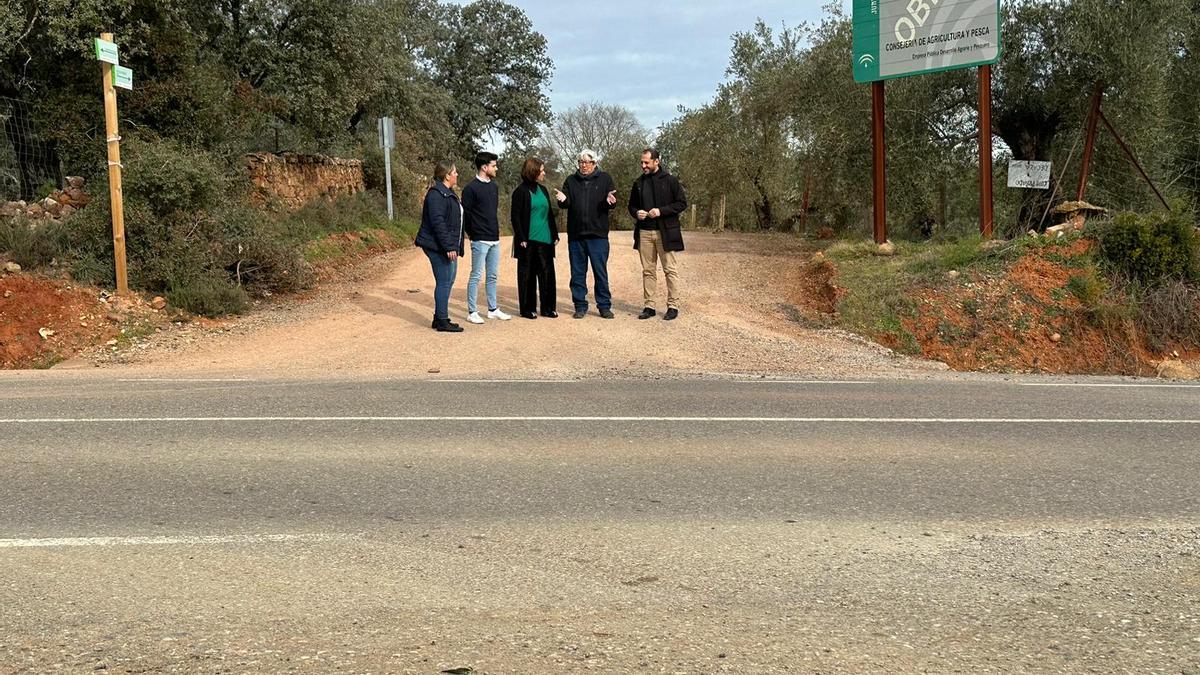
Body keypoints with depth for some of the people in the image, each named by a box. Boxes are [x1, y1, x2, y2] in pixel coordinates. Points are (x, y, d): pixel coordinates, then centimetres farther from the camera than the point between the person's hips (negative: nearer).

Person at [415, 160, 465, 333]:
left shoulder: (448, 193, 18)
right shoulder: (436, 194, -15)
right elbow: (438, 222, -22)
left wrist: (454, 246, 21)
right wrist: (448, 247, -24)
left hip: (448, 246, 11)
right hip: (439, 247, -11)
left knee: (448, 281, 14)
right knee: (444, 282, -7)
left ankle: (439, 318, 22)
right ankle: (442, 321, -1)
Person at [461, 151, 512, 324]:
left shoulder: (494, 186, 12)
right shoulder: (471, 188, -10)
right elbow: (465, 214, -10)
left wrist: (494, 229, 14)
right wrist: (472, 233, -6)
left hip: (494, 238, 7)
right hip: (480, 240, -7)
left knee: (493, 276, 12)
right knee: (476, 276, -3)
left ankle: (493, 309, 21)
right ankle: (472, 312, 3)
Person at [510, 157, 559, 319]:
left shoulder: (543, 190, 14)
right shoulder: (521, 192, -5)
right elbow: (516, 217, -8)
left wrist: (555, 234, 14)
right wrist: (521, 239, -13)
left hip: (545, 239, 6)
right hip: (528, 241, -6)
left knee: (547, 273, 6)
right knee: (527, 275, 2)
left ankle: (548, 308, 14)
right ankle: (527, 309, 9)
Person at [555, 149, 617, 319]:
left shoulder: (605, 179, 5)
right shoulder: (571, 180, 10)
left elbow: (613, 203, -1)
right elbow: (566, 203, 3)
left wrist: (610, 201, -24)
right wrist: (562, 200, -20)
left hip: (598, 234, -2)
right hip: (575, 235, 2)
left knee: (601, 272, 2)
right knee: (578, 273, 7)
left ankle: (604, 306, 9)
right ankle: (580, 306, 15)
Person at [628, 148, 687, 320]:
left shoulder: (670, 181, -2)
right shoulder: (638, 183, 12)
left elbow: (682, 203, -3)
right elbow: (631, 205, 21)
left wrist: (661, 211, -14)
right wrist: (636, 213, -2)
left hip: (665, 232, -4)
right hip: (644, 232, 4)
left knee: (670, 269, -1)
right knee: (648, 271, 6)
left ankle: (673, 306, 4)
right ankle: (649, 306, 11)